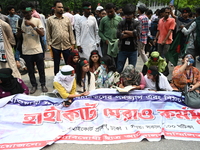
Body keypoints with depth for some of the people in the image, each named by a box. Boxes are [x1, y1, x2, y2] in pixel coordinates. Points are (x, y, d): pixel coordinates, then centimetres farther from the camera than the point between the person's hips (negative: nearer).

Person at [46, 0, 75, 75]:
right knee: (56, 64, 11)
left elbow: (71, 32, 6)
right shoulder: (50, 19, 2)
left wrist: (72, 44, 1)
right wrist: (50, 44, -4)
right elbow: (48, 33, 3)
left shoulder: (67, 19, 6)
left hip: (67, 46, 1)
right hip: (55, 46, -1)